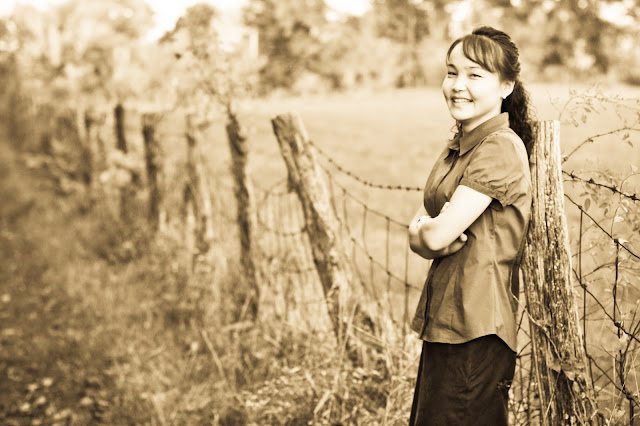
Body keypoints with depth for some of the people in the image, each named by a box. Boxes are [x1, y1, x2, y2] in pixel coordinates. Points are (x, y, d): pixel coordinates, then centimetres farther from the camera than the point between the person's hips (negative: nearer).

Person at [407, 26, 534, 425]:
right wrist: (424, 234, -11)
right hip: (443, 318, 9)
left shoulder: (501, 148, -16)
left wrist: (422, 230, 2)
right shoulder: (459, 146, 14)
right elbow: (421, 232, 12)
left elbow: (437, 234, -21)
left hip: (476, 328, -9)